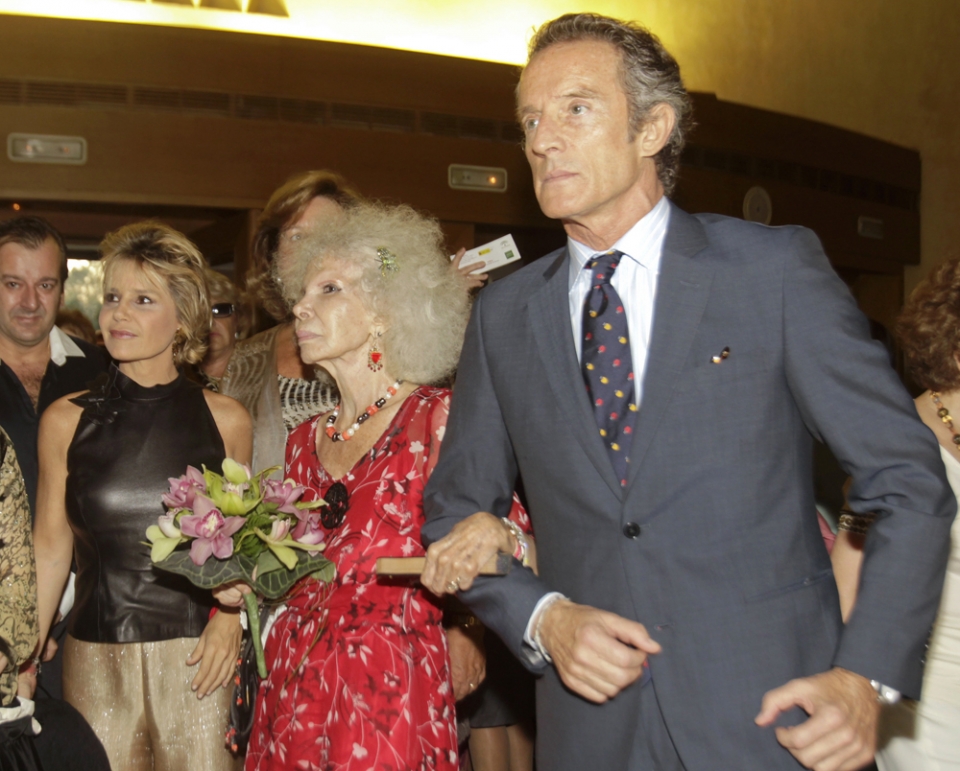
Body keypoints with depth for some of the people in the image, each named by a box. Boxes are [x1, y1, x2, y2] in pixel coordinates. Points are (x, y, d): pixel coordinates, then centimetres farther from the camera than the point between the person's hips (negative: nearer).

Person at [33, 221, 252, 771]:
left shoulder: (225, 420, 1)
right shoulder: (66, 421, 3)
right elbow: (52, 546, 6)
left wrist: (231, 615, -6)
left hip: (197, 662, -1)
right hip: (97, 663, 1)